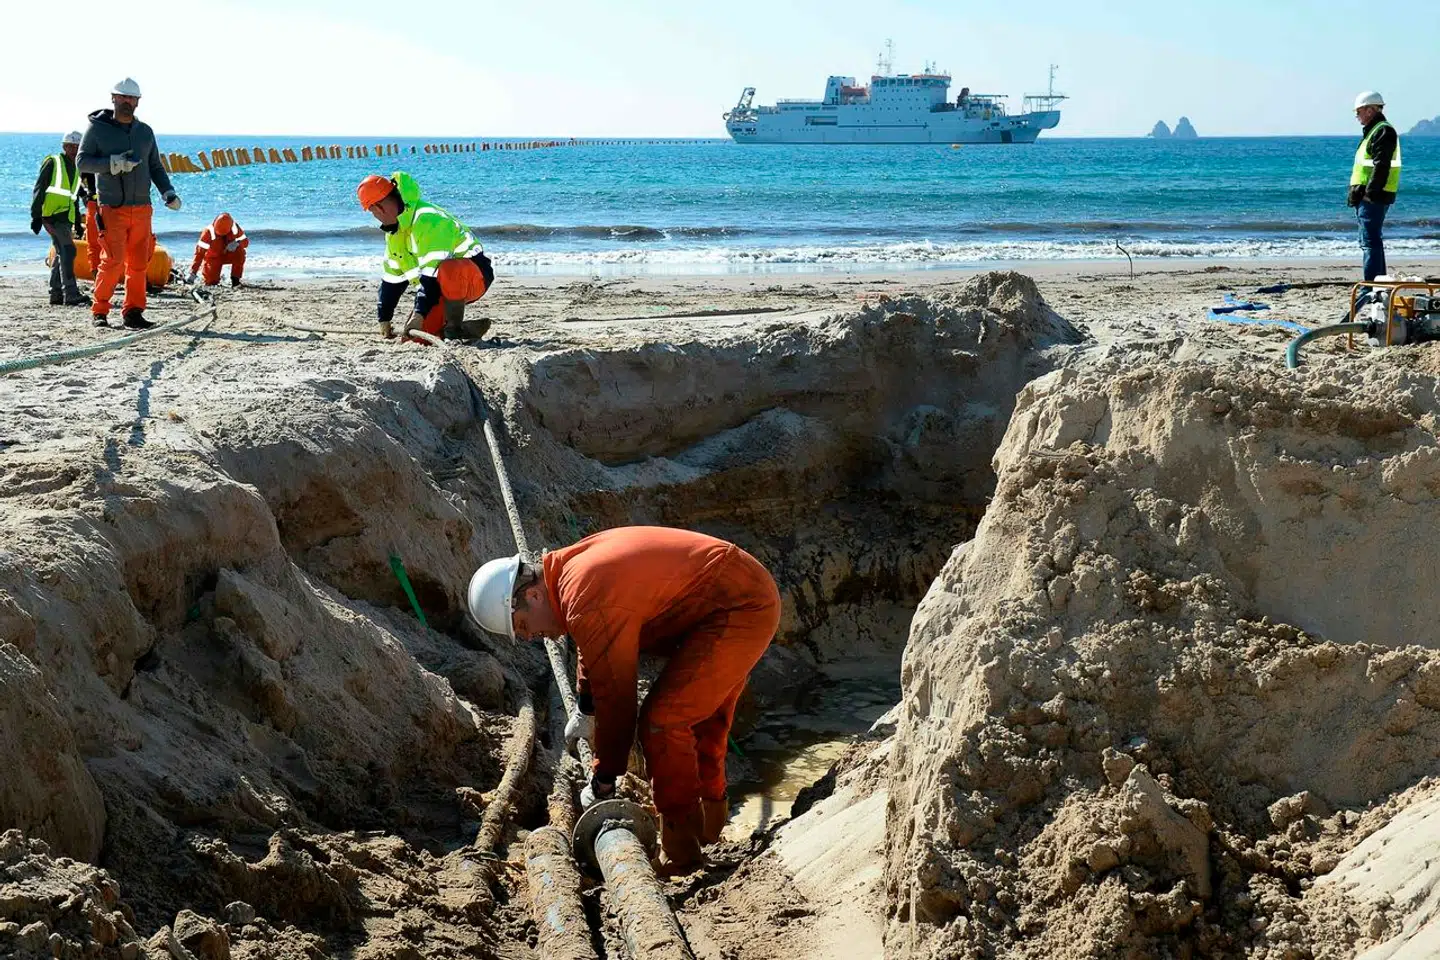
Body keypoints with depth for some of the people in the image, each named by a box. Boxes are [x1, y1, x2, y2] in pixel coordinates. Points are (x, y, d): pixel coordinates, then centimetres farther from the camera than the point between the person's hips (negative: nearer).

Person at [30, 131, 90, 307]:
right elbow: (39, 190, -8)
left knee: (61, 254, 10)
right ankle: (71, 294, -21)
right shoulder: (53, 163, -4)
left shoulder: (75, 168, 19)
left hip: (66, 218, 8)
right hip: (52, 216, -8)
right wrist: (36, 216, -14)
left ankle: (56, 294, 15)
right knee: (68, 250, -17)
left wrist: (78, 221, 24)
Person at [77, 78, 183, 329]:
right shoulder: (97, 129, 1)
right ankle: (100, 311, -2)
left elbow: (155, 166, 19)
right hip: (112, 208, -5)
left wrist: (168, 192, 3)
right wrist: (112, 163, -19)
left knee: (139, 263, 4)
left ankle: (134, 313, 12)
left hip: (141, 208, 5)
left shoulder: (145, 131, 15)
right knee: (114, 260, -13)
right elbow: (83, 162, -4)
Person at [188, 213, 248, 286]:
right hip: (213, 257, -2)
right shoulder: (208, 232, -29)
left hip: (228, 255, 2)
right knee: (212, 282, -20)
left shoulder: (235, 228, -22)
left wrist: (237, 243, -38)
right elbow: (200, 252, -30)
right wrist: (193, 273, -36)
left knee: (240, 252, -33)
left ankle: (235, 279, -16)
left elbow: (246, 240, -10)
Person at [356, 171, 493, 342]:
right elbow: (392, 278, 17)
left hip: (474, 276, -8)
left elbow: (433, 272, -29)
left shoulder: (426, 219, -23)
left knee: (448, 272, -43)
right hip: (446, 288, 9)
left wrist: (419, 313, -31)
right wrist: (384, 319, 16)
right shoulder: (394, 232, 9)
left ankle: (455, 328, -25)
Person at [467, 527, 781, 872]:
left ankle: (681, 849, -2)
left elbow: (615, 694, -19)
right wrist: (587, 710, 38)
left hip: (740, 610, -11)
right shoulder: (574, 564, 8)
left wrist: (603, 780, -8)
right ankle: (709, 820, 39)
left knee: (661, 722, -11)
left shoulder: (589, 603, -24)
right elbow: (596, 652, 26)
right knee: (702, 716, 24)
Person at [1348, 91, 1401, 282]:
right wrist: (1357, 194, 20)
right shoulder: (1373, 131, 21)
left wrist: (1369, 193, -24)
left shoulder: (1383, 131, -12)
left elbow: (1381, 166, -21)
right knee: (1371, 241, 16)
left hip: (1373, 197, -11)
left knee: (1370, 242, -12)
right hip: (1367, 197, 11)